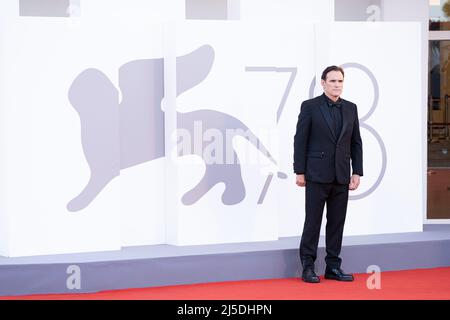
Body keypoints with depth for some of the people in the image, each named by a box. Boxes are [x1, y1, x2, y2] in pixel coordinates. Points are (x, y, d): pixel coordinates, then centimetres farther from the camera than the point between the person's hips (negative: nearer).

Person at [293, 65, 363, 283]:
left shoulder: (351, 108, 10)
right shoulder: (310, 107, -2)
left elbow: (356, 143, 11)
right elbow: (300, 140, -4)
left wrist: (357, 172, 4)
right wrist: (299, 172, -8)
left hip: (341, 176, 4)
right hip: (317, 175, -4)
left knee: (337, 222, 6)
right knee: (313, 221, 0)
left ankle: (333, 267, 13)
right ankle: (308, 267, 6)